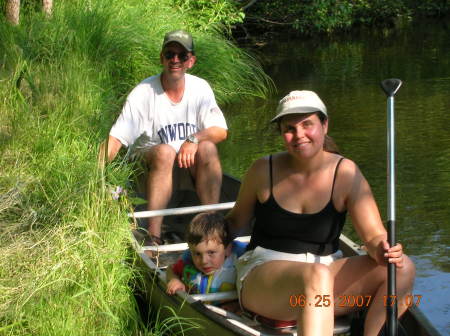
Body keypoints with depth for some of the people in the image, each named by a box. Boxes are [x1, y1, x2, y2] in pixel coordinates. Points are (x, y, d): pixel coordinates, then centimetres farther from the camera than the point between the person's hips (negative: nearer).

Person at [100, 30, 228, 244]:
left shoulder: (200, 88, -2)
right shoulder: (144, 93, -12)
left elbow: (221, 131, -5)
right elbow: (115, 139, -18)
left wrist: (194, 139, -26)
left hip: (189, 163, 3)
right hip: (149, 168, -3)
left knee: (207, 148, -27)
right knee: (165, 152, -34)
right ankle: (153, 233, -37)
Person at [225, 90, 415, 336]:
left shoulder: (345, 173, -3)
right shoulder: (264, 170, -3)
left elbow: (374, 235, -9)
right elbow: (236, 220, 13)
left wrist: (381, 250, -30)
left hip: (326, 275, 3)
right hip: (262, 277, -2)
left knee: (402, 268, -20)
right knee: (316, 276, -38)